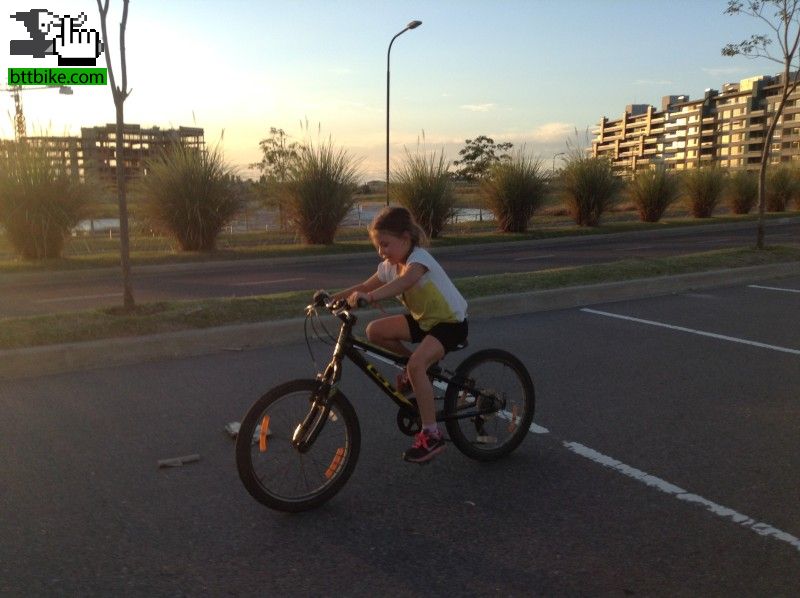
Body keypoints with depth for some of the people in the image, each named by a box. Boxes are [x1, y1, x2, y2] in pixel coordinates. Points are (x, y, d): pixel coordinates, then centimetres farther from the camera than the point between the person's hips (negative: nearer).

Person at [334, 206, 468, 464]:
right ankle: (415, 369, 12)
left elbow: (403, 282, -46)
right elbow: (365, 287, 5)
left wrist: (369, 297, -61)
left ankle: (431, 435, -19)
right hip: (423, 318, 8)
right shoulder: (389, 265, 0)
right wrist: (333, 297, -9)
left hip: (450, 322, -8)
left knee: (417, 363, -30)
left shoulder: (419, 259, -25)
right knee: (375, 331, -8)